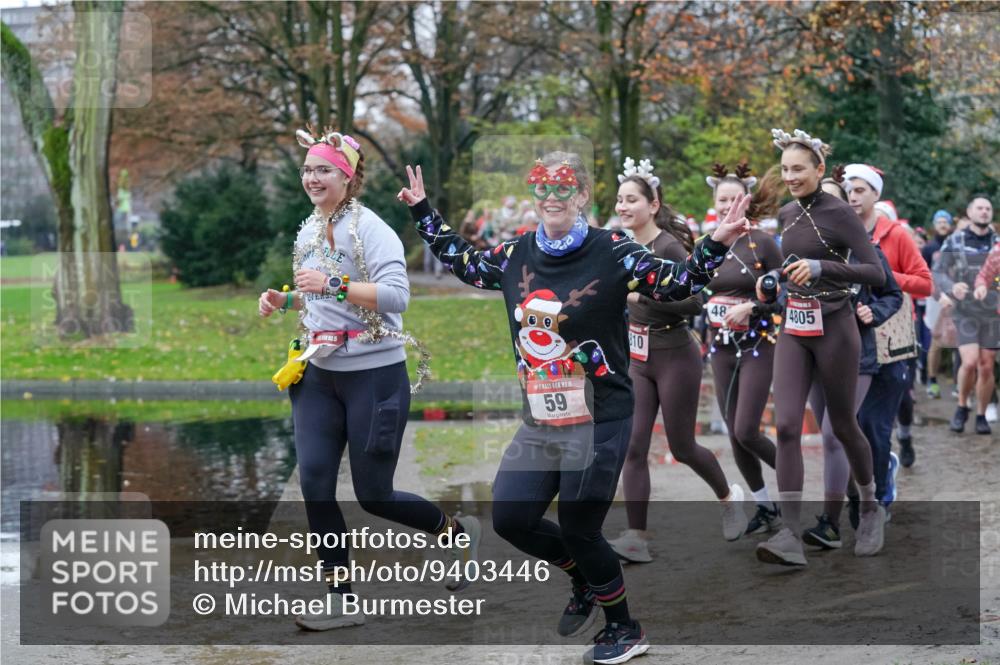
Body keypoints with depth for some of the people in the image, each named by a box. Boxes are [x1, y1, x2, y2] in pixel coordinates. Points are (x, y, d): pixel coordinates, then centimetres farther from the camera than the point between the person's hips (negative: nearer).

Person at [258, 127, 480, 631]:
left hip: (374, 375, -7)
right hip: (318, 376, 7)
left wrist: (333, 283, -32)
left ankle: (458, 531, 28)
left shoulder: (370, 228, -13)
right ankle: (341, 602, 6)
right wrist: (283, 301, 7)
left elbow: (396, 295, -24)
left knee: (374, 495, 0)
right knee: (314, 482, -4)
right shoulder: (308, 231, 10)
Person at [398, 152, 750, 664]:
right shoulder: (515, 254, 6)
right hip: (538, 423, 6)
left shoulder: (612, 252, -10)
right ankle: (585, 581, 33)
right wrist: (422, 211, 23)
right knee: (510, 518, 4)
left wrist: (715, 245, -25)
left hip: (600, 422, -6)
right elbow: (463, 263, 23)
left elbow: (678, 283, -11)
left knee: (578, 529, -1)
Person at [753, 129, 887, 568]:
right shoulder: (786, 214, 9)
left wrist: (819, 268, -27)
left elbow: (876, 273, -17)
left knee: (842, 425, 9)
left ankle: (871, 509, 34)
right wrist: (774, 278, 7)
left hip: (834, 329, -5)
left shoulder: (840, 213, -11)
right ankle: (790, 536, -12)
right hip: (793, 330, 5)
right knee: (786, 426, -9)